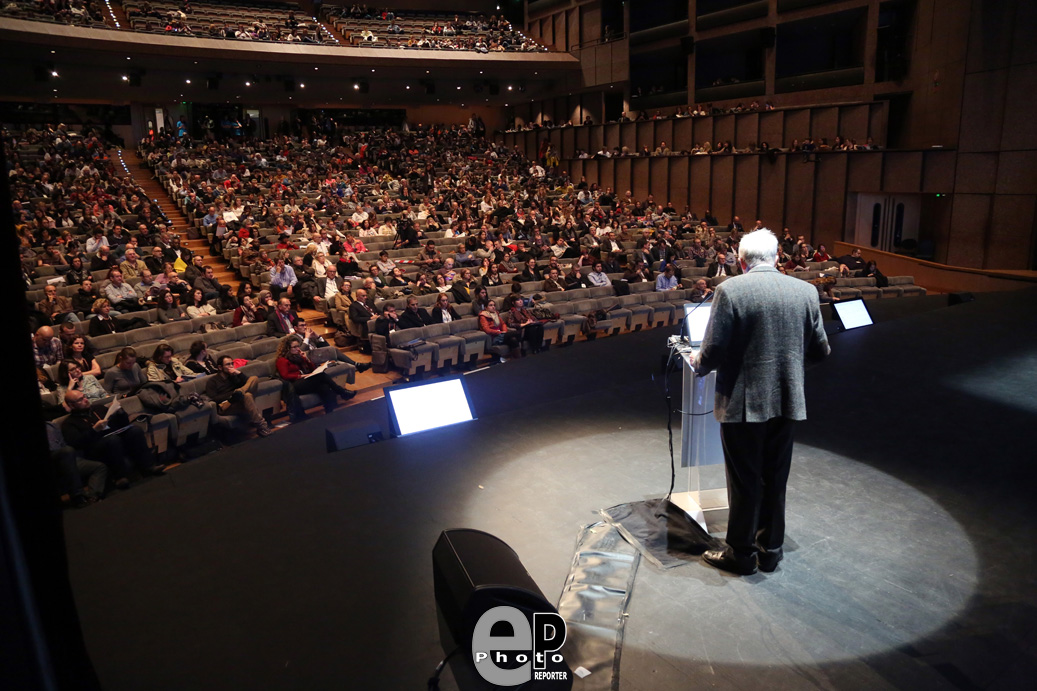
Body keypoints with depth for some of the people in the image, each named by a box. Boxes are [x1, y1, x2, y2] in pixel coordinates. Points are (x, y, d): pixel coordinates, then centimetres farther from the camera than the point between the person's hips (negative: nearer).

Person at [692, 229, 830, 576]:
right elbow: (820, 349, 5)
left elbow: (713, 352, -16)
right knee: (775, 479, 18)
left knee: (744, 482, 9)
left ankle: (741, 553, 24)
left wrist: (698, 366, 6)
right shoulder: (805, 291, 0)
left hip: (743, 402, -4)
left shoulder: (730, 290, -15)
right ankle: (770, 549, 32)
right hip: (786, 401, 5)